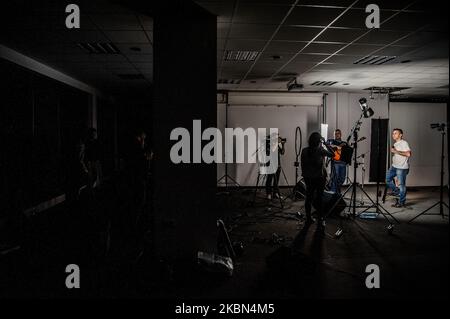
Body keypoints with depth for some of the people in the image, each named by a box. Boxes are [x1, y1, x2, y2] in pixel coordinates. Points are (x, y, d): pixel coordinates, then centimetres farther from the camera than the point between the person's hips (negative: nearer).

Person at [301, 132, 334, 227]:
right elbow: (332, 154, -1)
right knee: (319, 198, 4)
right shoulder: (321, 150, -13)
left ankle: (309, 218, 19)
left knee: (309, 197, 12)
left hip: (308, 178, 3)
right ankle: (321, 219, 9)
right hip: (320, 177, -3)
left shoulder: (304, 151, -3)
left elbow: (302, 165, 3)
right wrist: (325, 143, 0)